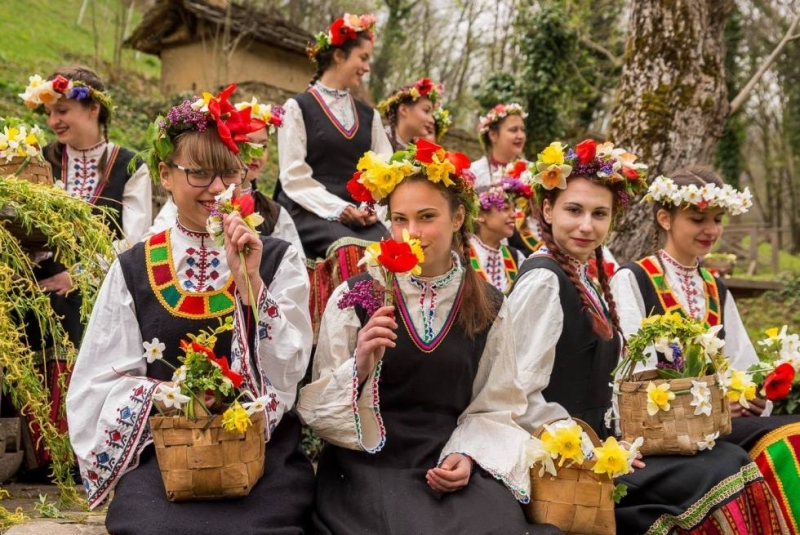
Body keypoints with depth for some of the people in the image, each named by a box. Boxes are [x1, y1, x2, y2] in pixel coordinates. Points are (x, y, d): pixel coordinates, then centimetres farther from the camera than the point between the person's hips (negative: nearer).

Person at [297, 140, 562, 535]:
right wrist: (359, 367, -21)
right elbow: (316, 405, -4)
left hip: (450, 464, 3)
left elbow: (494, 408, 8)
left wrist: (468, 455, -9)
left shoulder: (488, 307, 3)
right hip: (368, 464, -2)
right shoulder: (354, 297, -3)